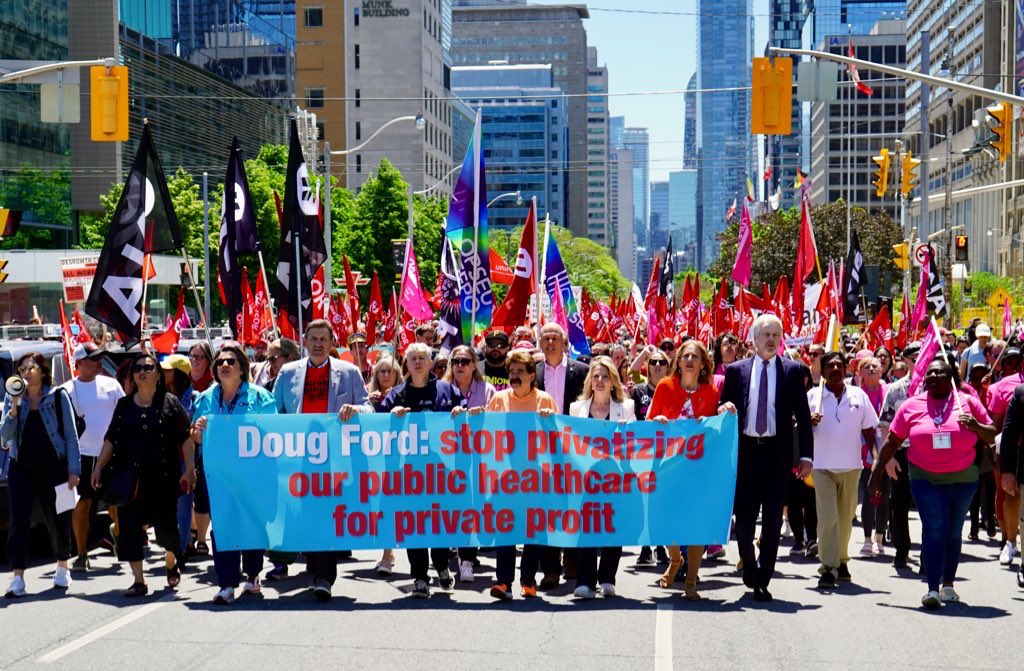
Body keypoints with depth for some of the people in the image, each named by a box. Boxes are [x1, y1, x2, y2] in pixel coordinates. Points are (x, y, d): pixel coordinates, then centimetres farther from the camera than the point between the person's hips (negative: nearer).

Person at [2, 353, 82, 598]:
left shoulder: (58, 396, -1)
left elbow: (71, 435, 0)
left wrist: (74, 470, -6)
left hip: (53, 467, -1)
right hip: (21, 467, 1)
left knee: (58, 520, 9)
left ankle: (62, 568, 30)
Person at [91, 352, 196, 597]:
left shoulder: (170, 402, 1)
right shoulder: (124, 405, 12)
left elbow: (186, 438, -2)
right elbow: (111, 439, 14)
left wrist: (189, 469, -10)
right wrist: (99, 467, 4)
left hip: (163, 477, -3)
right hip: (129, 477, 3)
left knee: (166, 526, 0)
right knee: (129, 527, -1)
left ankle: (172, 562, 32)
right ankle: (139, 581, 8)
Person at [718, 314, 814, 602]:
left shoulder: (793, 370, 5)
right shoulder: (736, 370, 8)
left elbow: (803, 415, 3)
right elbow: (724, 410, 14)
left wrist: (806, 456, -4)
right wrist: (726, 409, -11)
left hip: (778, 454, 0)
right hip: (745, 451, 1)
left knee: (772, 520, 2)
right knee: (744, 518, 4)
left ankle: (762, 580, 11)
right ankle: (750, 570, 26)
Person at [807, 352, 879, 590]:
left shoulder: (859, 395, 4)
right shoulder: (813, 396, 0)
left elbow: (868, 430, 8)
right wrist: (808, 422, -21)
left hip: (851, 466, 2)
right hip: (823, 466, -2)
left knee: (846, 517, 12)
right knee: (827, 517, -10)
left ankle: (841, 560, 28)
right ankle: (828, 567, -11)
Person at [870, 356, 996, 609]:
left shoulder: (968, 402, 1)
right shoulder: (912, 405, 0)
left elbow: (991, 436, 5)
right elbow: (892, 441, 4)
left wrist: (975, 426, -17)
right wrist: (876, 475, 2)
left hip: (963, 478, 1)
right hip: (926, 478, -1)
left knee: (953, 531, 12)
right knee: (934, 530, -12)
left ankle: (948, 584, 26)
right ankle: (933, 589, -16)